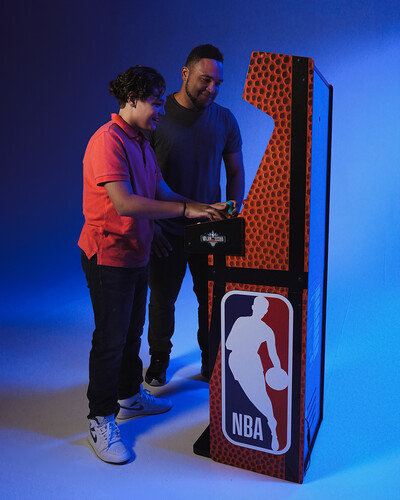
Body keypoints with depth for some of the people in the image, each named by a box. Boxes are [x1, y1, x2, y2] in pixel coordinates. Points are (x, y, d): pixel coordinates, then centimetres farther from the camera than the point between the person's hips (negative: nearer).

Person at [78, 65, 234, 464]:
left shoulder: (141, 143, 12)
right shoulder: (107, 141, -19)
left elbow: (160, 191, 13)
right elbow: (125, 204, -30)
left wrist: (203, 207, 1)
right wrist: (186, 209, -26)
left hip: (136, 254, 9)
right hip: (109, 256, -9)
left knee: (132, 332, 20)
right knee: (110, 340, 2)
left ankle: (130, 397, 40)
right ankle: (101, 421, 20)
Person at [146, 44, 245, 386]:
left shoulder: (225, 120, 2)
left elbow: (236, 171, 9)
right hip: (166, 231, -2)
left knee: (212, 299, 11)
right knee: (162, 299, 13)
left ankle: (211, 361, 33)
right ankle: (159, 359, 36)